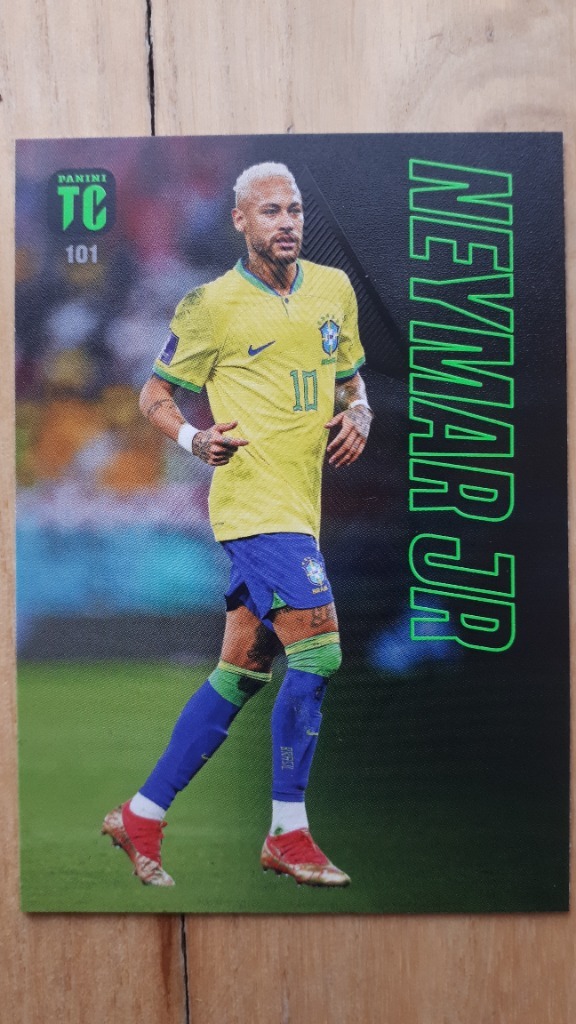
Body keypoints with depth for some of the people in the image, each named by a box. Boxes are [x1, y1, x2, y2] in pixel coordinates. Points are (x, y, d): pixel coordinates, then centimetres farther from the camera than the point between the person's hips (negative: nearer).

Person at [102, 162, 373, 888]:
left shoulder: (334, 289, 14)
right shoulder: (213, 304, -2)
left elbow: (349, 378, 25)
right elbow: (154, 393, 5)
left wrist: (358, 417, 4)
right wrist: (193, 439, -14)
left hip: (299, 504, 7)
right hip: (255, 502, -7)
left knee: (241, 672, 9)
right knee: (317, 651, -13)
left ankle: (141, 817, 21)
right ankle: (288, 835, 3)